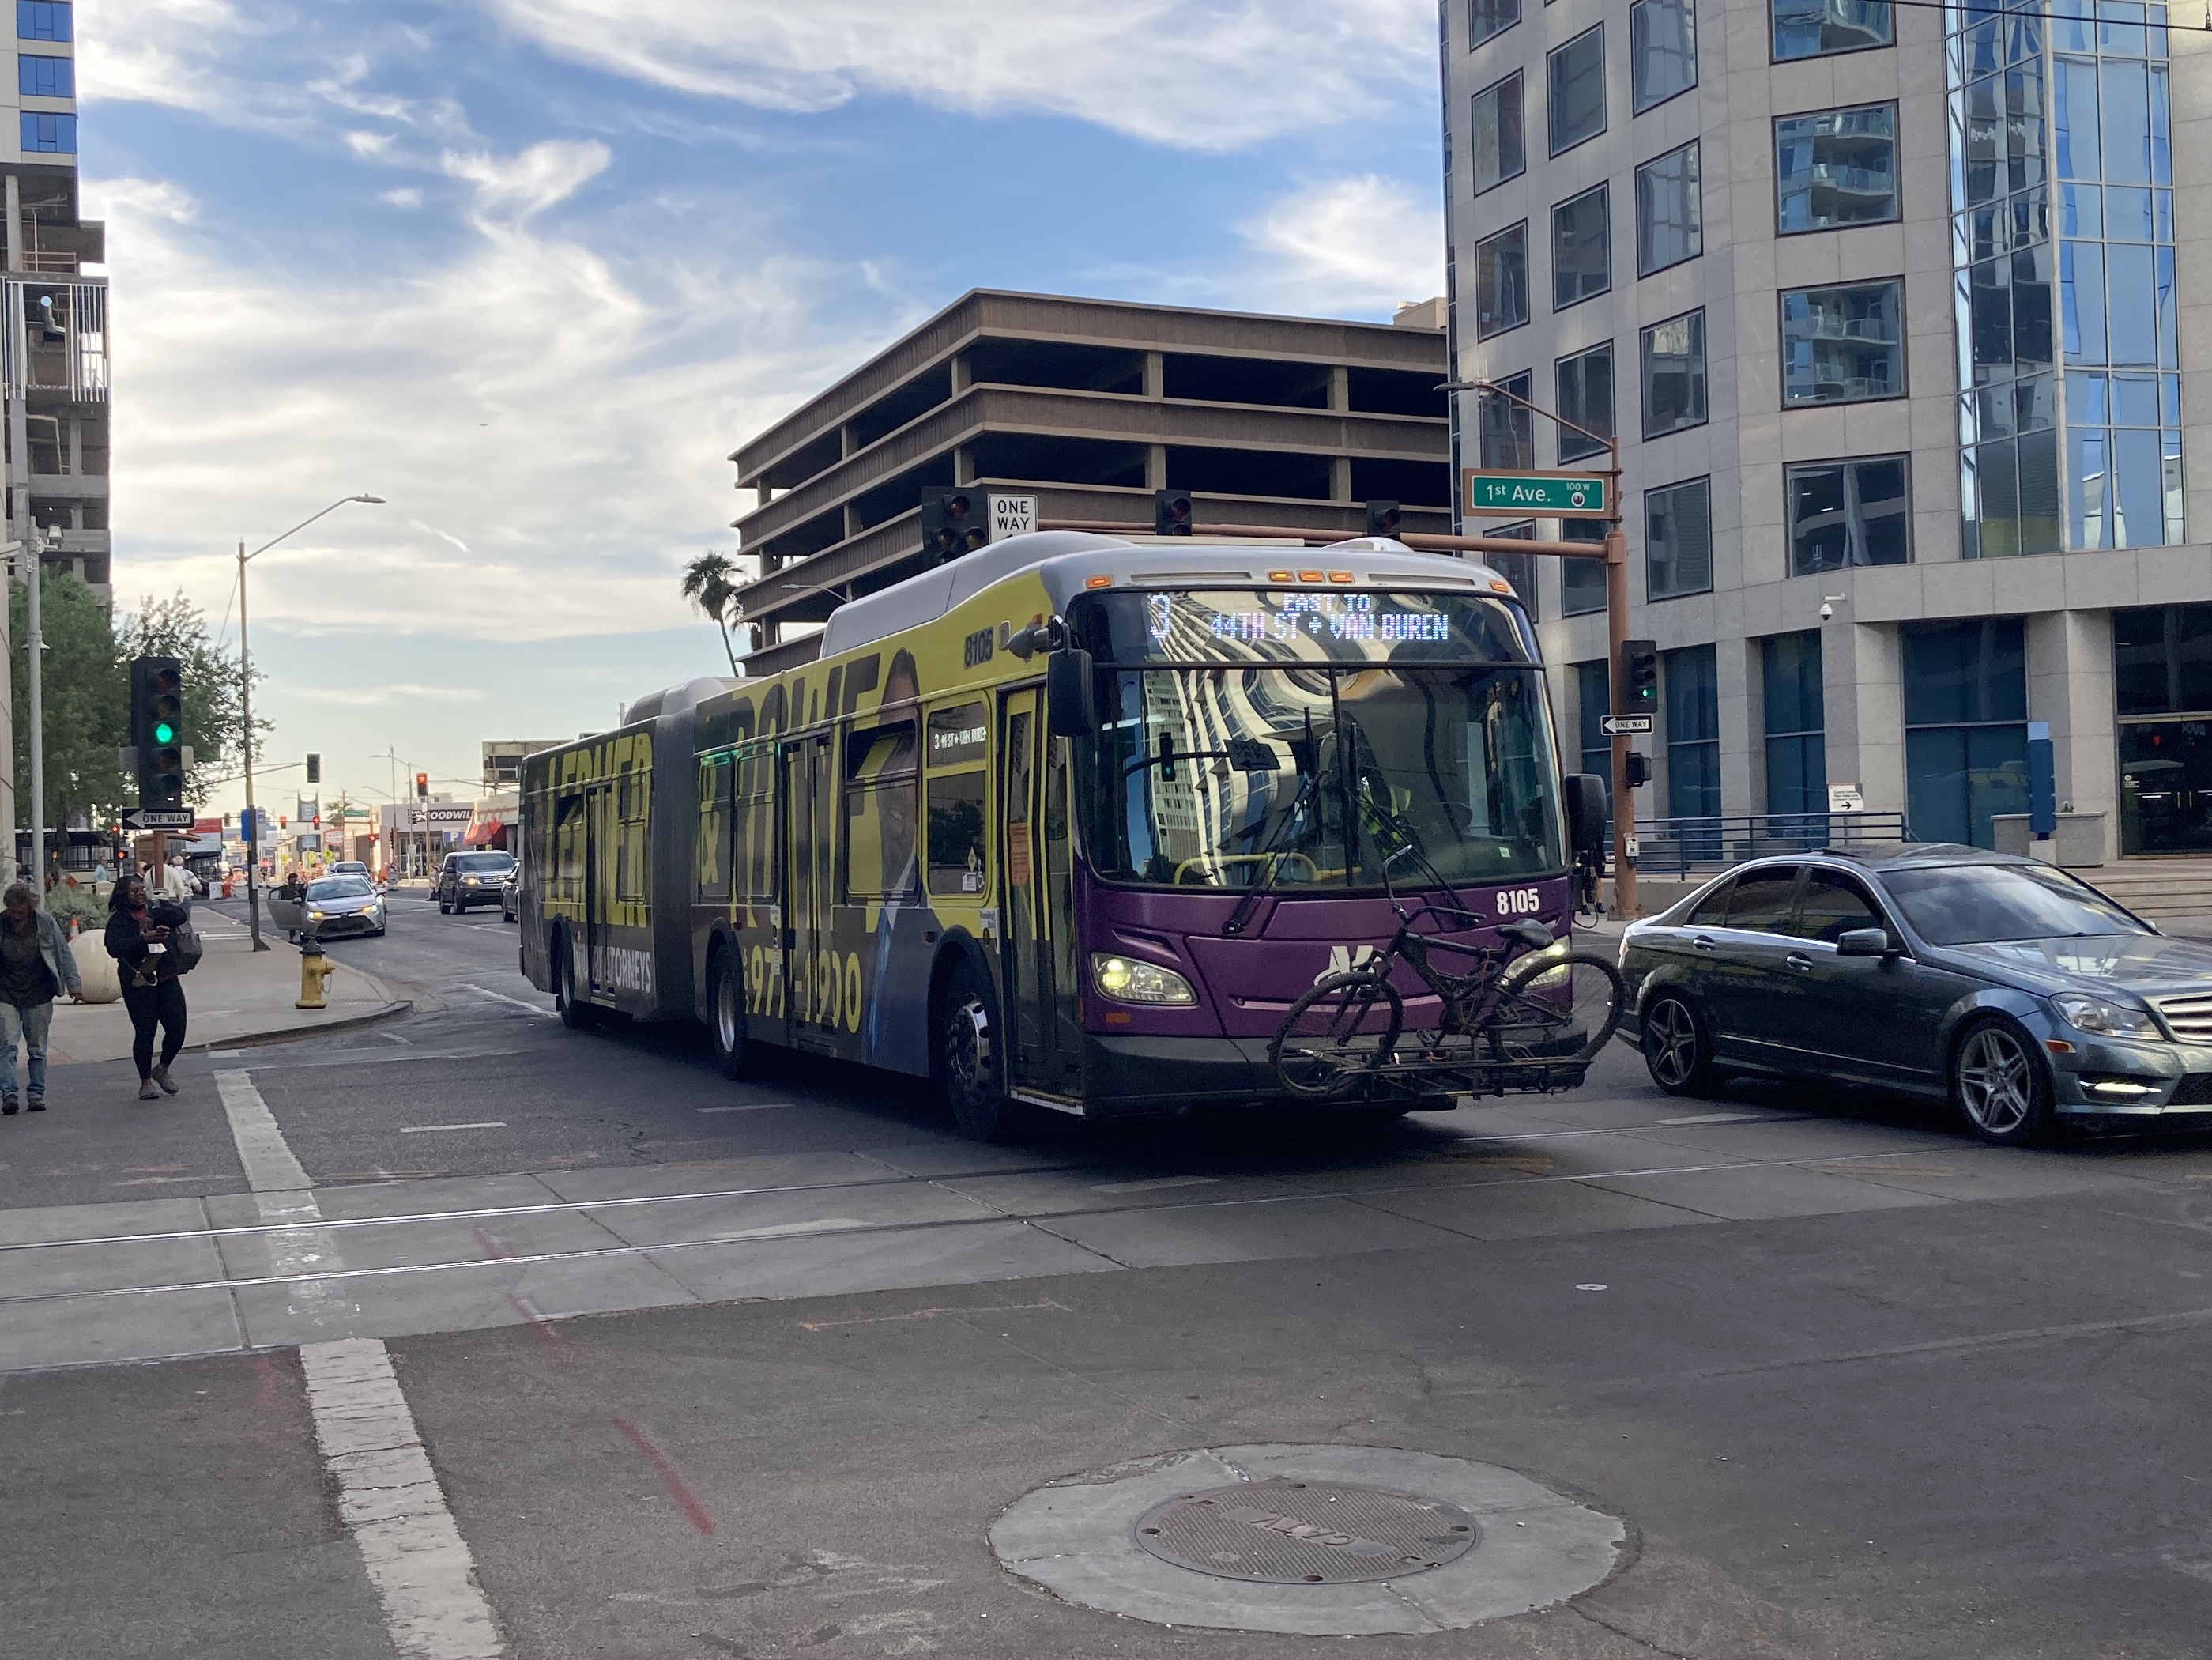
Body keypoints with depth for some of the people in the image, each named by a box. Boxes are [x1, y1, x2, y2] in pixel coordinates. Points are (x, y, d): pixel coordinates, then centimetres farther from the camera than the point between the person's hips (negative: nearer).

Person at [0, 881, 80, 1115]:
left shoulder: (45, 922, -2)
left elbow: (63, 953, 4)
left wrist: (73, 982, 1)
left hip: (39, 996, 0)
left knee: (37, 1049, 6)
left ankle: (36, 1095, 12)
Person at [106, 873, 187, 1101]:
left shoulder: (156, 910, 10)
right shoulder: (118, 920, -2)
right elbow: (114, 947, -16)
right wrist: (144, 939, -27)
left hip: (166, 979, 4)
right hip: (139, 982, -4)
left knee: (177, 1029, 1)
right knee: (145, 1032, -2)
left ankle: (162, 1069, 26)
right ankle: (145, 1082, 13)